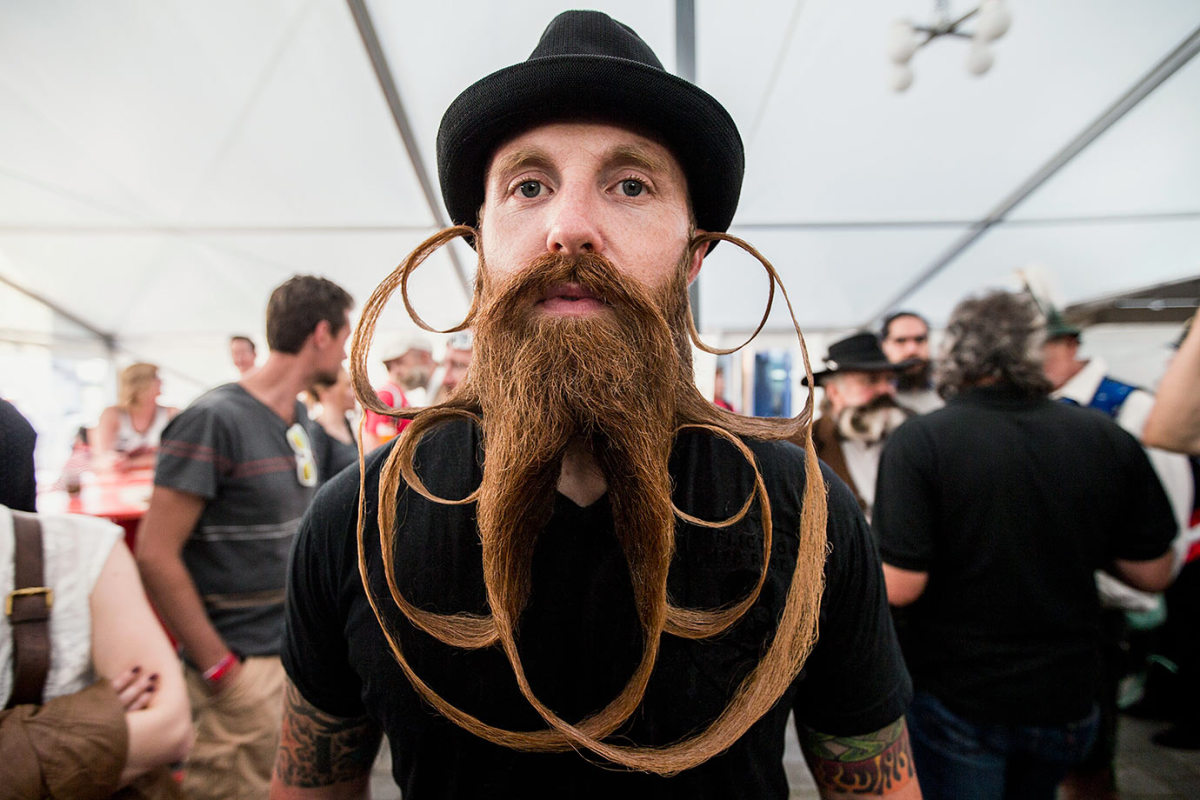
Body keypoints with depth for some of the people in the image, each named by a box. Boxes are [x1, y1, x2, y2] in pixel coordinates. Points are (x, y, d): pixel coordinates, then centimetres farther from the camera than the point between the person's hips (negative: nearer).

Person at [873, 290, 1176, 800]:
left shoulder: (918, 441, -21)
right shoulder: (1108, 440, -8)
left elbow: (899, 586, -23)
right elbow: (1152, 574, 0)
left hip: (957, 703, -5)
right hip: (1067, 702, 5)